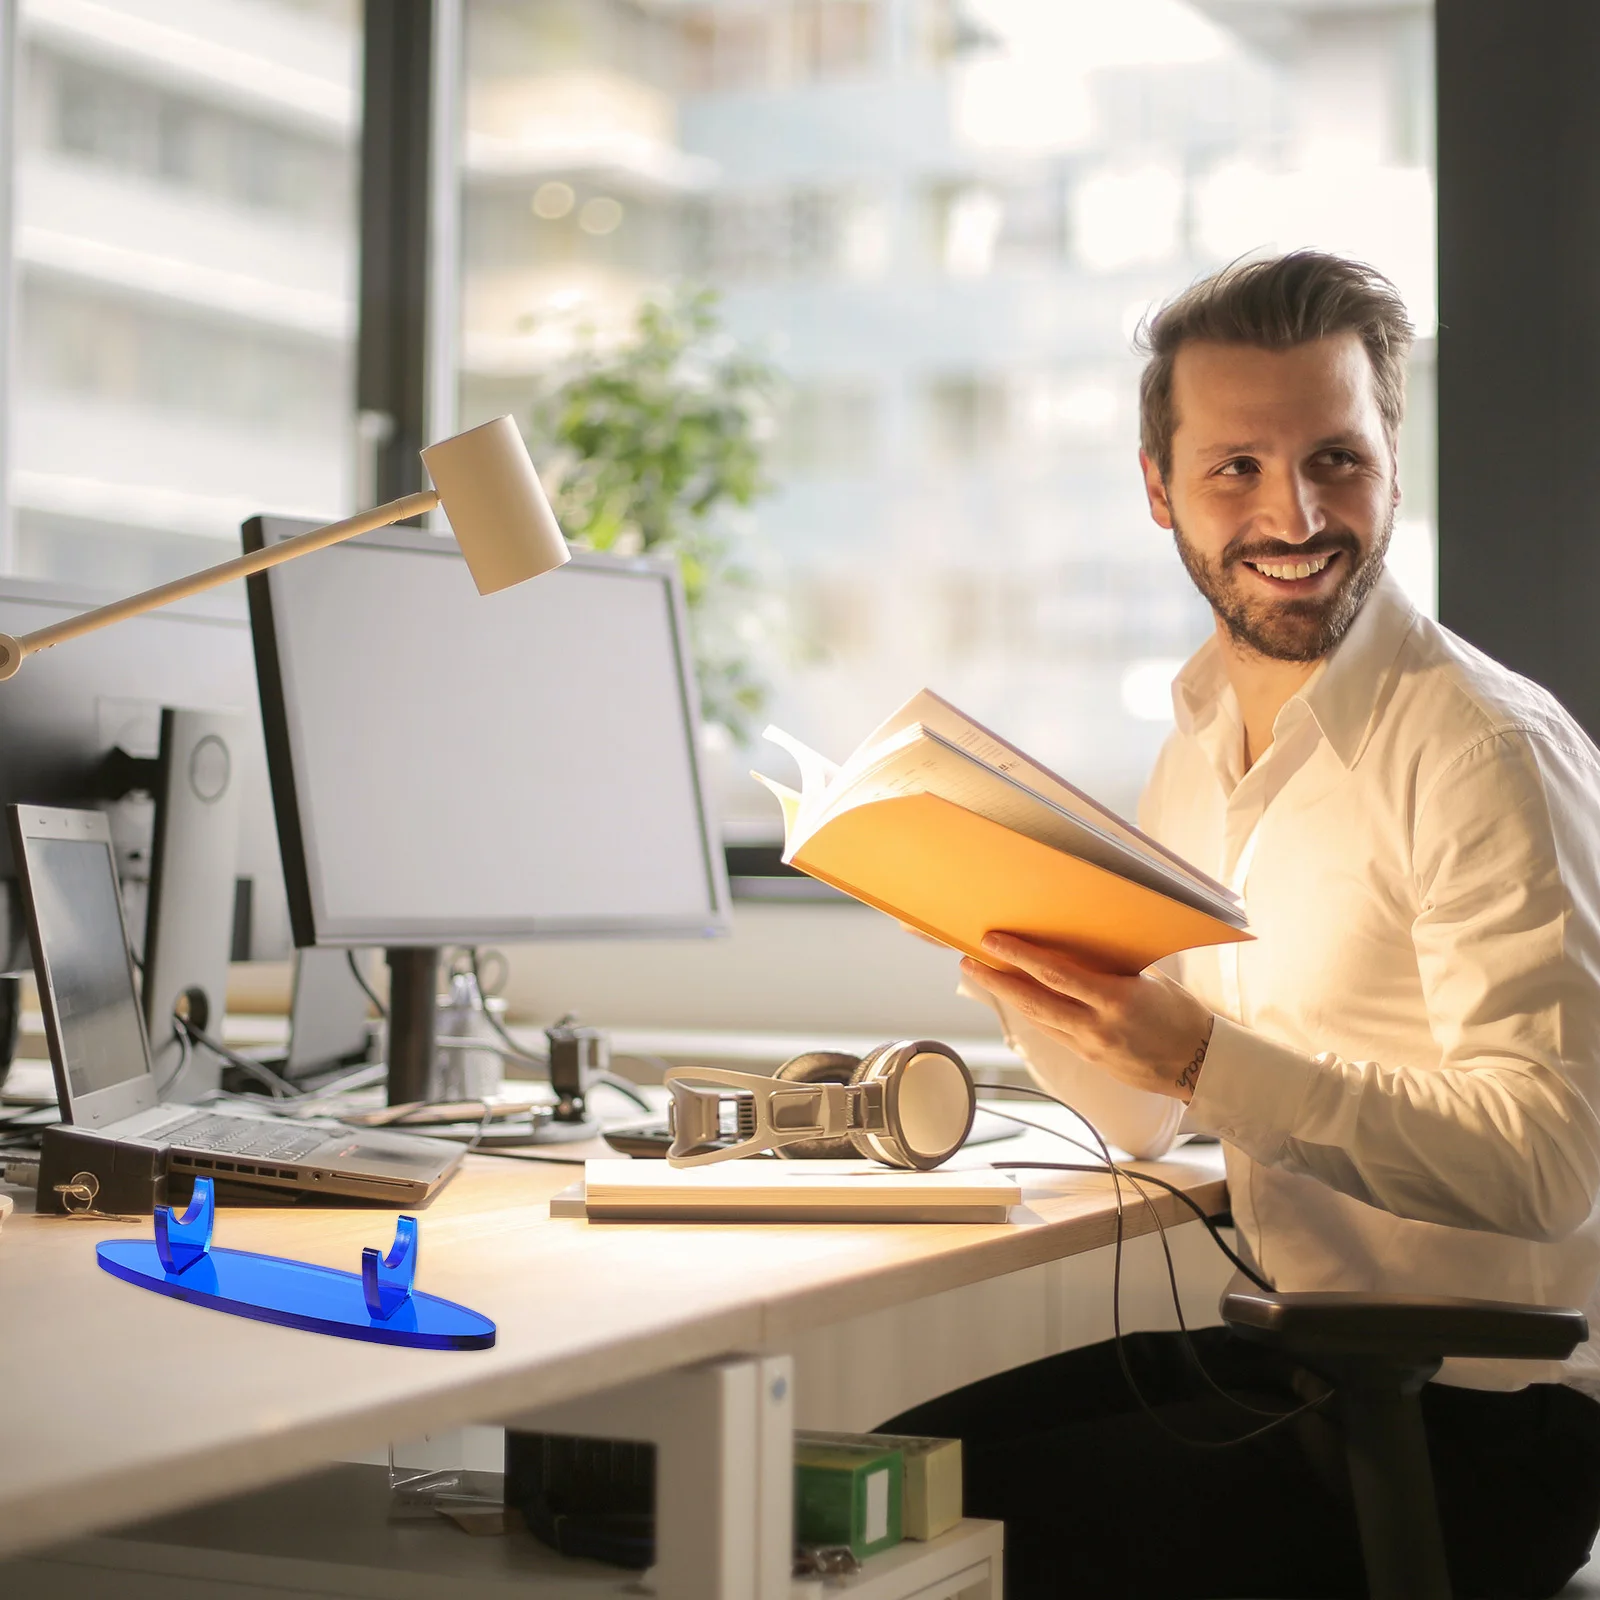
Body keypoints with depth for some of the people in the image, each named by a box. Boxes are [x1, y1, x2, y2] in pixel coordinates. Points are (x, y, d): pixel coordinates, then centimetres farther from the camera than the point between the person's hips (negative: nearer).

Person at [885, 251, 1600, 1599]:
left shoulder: (1490, 753, -16)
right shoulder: (1203, 742, 9)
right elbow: (1148, 1118, 13)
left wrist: (1206, 1057, -31)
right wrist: (1005, 946, -4)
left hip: (1475, 1419, -7)